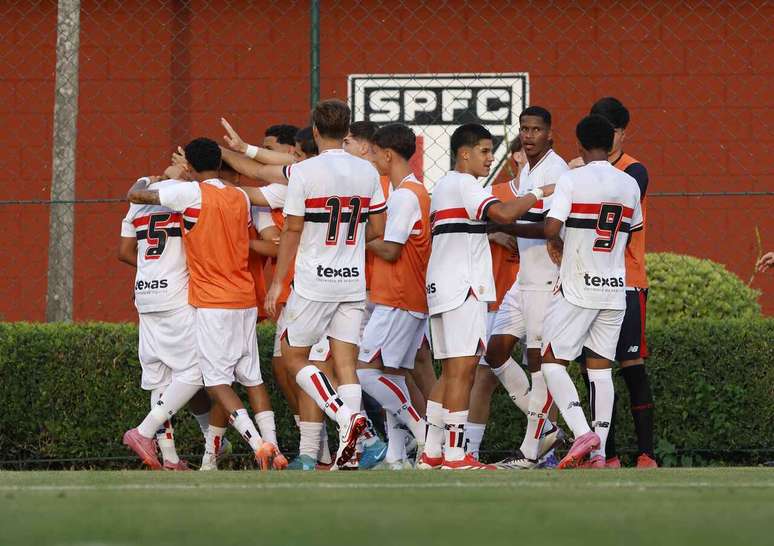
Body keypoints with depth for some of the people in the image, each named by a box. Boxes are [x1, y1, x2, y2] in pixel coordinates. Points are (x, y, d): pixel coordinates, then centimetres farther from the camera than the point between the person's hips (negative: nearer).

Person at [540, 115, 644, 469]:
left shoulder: (572, 180, -10)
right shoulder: (629, 185, 6)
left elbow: (551, 229, -17)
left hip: (576, 289, -5)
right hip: (615, 288, 5)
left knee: (552, 361, 3)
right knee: (600, 368, 9)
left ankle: (582, 432, -15)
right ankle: (599, 452, 4)